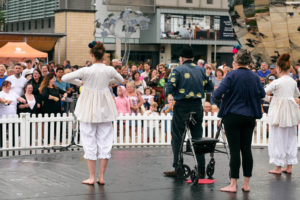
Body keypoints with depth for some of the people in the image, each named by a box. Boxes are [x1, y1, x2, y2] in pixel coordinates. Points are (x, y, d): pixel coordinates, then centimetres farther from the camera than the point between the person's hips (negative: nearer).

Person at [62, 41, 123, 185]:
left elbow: (65, 78, -10)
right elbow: (120, 80, 15)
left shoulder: (86, 71, -16)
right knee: (105, 140, 9)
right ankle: (101, 177, 11)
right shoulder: (109, 70, -6)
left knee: (89, 141, 6)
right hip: (105, 108, 3)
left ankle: (92, 177, 8)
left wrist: (79, 82, 5)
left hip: (89, 108, -2)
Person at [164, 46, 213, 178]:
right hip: (197, 106, 4)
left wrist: (178, 91, 8)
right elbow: (210, 87, 8)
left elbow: (168, 90, -13)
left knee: (177, 138, 5)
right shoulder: (201, 70, 7)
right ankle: (201, 170, 10)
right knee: (198, 137, 10)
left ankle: (178, 168, 4)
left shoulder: (178, 70, -6)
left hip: (182, 107, -4)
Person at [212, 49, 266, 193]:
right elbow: (262, 94, 16)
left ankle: (233, 185, -1)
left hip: (233, 116, -4)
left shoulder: (232, 75, -12)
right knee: (246, 149, 8)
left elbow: (217, 94, -17)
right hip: (249, 117, 4)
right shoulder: (255, 77, 2)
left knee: (234, 150, -3)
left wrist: (218, 95, 5)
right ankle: (246, 184, 12)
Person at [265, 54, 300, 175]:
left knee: (278, 138, 4)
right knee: (290, 138, 13)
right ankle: (289, 166, 17)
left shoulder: (277, 82, -15)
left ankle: (278, 167, 8)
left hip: (279, 112, -6)